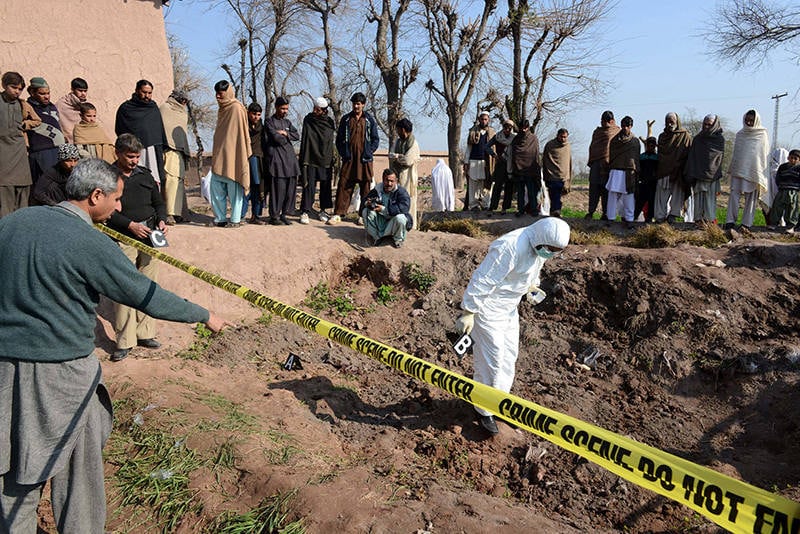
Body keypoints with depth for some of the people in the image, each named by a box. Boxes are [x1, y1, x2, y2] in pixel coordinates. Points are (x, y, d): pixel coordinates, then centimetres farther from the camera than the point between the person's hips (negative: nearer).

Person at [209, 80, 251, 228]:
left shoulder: (236, 108, -8)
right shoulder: (222, 109, 17)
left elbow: (240, 133, -12)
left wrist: (242, 155, -15)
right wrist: (215, 154, 20)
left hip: (232, 156, -8)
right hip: (220, 156, 9)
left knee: (234, 189, -3)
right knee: (216, 187, 7)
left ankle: (235, 220, 3)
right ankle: (220, 218, 14)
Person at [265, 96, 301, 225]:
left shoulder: (287, 122, 21)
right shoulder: (269, 122, 2)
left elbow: (297, 136, 9)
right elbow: (276, 137, -12)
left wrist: (286, 134, -6)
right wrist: (287, 139, 4)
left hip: (290, 156, 6)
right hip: (276, 157, -6)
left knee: (291, 187, 2)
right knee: (278, 188, -9)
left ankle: (284, 214, 10)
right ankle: (274, 216, -1)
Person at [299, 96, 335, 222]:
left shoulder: (330, 122, 4)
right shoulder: (308, 120, 0)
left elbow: (331, 143, 11)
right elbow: (304, 141, -2)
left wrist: (331, 160, 7)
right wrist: (304, 160, -8)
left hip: (325, 160, 3)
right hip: (311, 160, -2)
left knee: (326, 186, 7)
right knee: (309, 185, -5)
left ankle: (323, 210, 17)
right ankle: (305, 211, -1)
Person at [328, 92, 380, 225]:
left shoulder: (369, 120, 8)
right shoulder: (345, 119, 11)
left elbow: (375, 139, 9)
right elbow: (339, 139, 13)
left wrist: (368, 153, -2)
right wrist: (343, 153, 2)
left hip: (364, 160, -1)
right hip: (349, 159, 1)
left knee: (366, 188, 1)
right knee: (344, 186, -4)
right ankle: (338, 214, -2)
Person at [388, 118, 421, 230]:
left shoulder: (413, 144, -10)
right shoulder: (398, 141, 12)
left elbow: (408, 160, -19)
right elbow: (391, 156, 2)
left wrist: (396, 156, -6)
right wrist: (402, 157, -14)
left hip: (407, 175, -6)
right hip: (396, 174, 6)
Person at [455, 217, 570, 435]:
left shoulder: (542, 246, -4)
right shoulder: (510, 247, -32)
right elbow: (482, 280, -29)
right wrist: (469, 312, -26)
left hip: (510, 308, 9)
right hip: (488, 308, -9)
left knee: (509, 355, 17)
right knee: (491, 360, -2)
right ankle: (485, 410, 16)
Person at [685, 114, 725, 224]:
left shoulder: (720, 140, 6)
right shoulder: (697, 139, 9)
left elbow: (720, 158, 6)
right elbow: (691, 157, 5)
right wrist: (690, 176, -2)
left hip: (712, 175, -1)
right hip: (698, 174, 1)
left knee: (710, 198, -2)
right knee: (699, 198, -2)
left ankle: (710, 219, 0)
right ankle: (699, 219, -1)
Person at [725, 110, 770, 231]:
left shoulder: (762, 135, 2)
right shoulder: (740, 134, 11)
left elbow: (765, 155, 2)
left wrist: (761, 175, -4)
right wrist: (731, 169, 14)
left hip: (753, 171, -2)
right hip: (738, 170, 2)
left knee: (751, 197, 0)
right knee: (734, 194, -7)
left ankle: (746, 223, 1)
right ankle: (730, 221, -7)